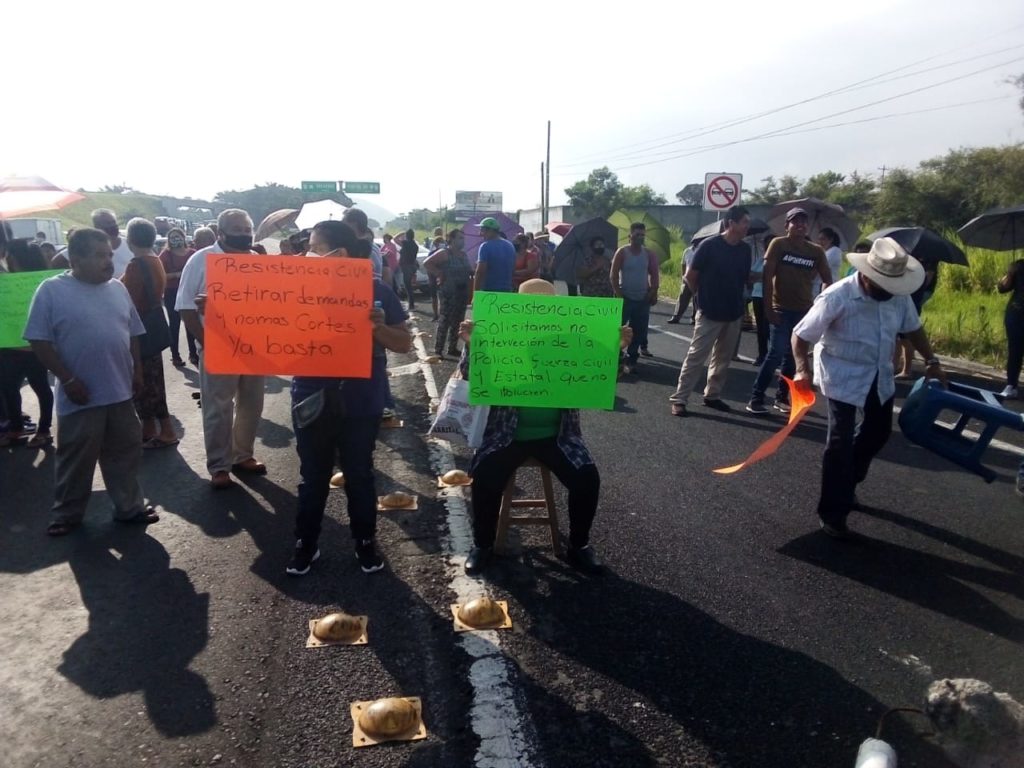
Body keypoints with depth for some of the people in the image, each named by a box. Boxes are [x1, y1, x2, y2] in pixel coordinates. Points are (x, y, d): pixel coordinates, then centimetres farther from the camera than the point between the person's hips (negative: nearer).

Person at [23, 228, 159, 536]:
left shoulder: (117, 288, 7)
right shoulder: (52, 290, -9)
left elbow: (132, 333, 14)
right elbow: (40, 341, -10)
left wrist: (137, 370, 9)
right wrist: (68, 380, -14)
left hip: (120, 392, 5)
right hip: (81, 396, -5)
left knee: (124, 454, 13)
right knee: (76, 459, 7)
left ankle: (129, 507, 26)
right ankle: (67, 514, 24)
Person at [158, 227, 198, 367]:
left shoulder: (192, 253, 4)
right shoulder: (165, 254, -1)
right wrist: (177, 274, -19)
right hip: (172, 293, -2)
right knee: (174, 324, 2)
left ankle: (193, 353, 17)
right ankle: (175, 355, 8)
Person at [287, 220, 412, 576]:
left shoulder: (376, 290, -5)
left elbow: (404, 343, -3)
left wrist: (378, 327, -21)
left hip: (361, 401, -1)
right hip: (312, 398, 2)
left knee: (359, 474, 12)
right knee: (313, 475, 13)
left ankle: (365, 542, 29)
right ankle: (305, 543, 29)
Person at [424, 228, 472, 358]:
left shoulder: (464, 254, 14)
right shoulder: (444, 253, -8)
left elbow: (467, 270, 25)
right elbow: (427, 263, -14)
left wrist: (472, 274, 4)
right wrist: (439, 274, -15)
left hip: (462, 292, 7)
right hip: (449, 292, -7)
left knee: (457, 322, 12)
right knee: (444, 321, -7)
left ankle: (453, 348, 21)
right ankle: (438, 350, -2)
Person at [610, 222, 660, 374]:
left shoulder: (649, 254, 5)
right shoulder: (622, 252, -6)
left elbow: (654, 275, 9)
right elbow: (614, 275, -8)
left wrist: (652, 293, -3)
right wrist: (619, 294, -13)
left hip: (643, 300, 3)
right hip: (625, 298, -3)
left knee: (637, 332, 5)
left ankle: (630, 361, 12)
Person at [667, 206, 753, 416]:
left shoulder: (745, 250, 4)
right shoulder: (709, 245, -12)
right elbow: (690, 276, -5)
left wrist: (738, 300, 8)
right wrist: (704, 296, 3)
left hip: (734, 314, 6)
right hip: (710, 313, -6)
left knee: (723, 359, 13)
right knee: (696, 356, -5)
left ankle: (712, 395, 25)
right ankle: (679, 399, 0)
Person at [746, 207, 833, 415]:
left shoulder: (816, 251, 6)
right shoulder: (778, 244, -4)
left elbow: (828, 281, 12)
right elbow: (767, 275, -9)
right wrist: (768, 307, -14)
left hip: (804, 311, 4)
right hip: (781, 309, -4)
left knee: (793, 356, 9)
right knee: (776, 354, -11)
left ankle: (782, 397, 21)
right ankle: (756, 398, -2)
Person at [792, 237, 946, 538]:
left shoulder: (899, 295, -8)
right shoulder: (837, 297, -26)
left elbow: (913, 327, 11)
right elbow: (801, 335, -21)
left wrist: (932, 361, 11)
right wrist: (803, 369, -34)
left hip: (880, 376, 7)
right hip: (843, 376, -7)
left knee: (878, 431, 20)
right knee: (841, 441, -9)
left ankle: (847, 485, 43)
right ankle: (832, 512, 3)